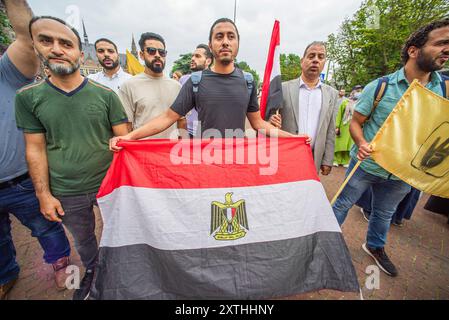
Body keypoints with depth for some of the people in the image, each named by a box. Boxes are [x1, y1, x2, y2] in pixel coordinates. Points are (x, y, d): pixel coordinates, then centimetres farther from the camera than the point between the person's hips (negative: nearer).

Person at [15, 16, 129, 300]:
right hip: (66, 192, 2)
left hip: (109, 184, -1)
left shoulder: (106, 94, -9)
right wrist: (44, 195, -2)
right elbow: (36, 149, -1)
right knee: (83, 239, 24)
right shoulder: (28, 97, -3)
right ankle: (91, 271, 52)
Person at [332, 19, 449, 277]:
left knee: (385, 213, 23)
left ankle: (375, 247, 49)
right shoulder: (379, 87, -13)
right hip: (366, 164, -4)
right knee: (343, 204, 11)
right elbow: (356, 122, -9)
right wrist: (362, 144, -27)